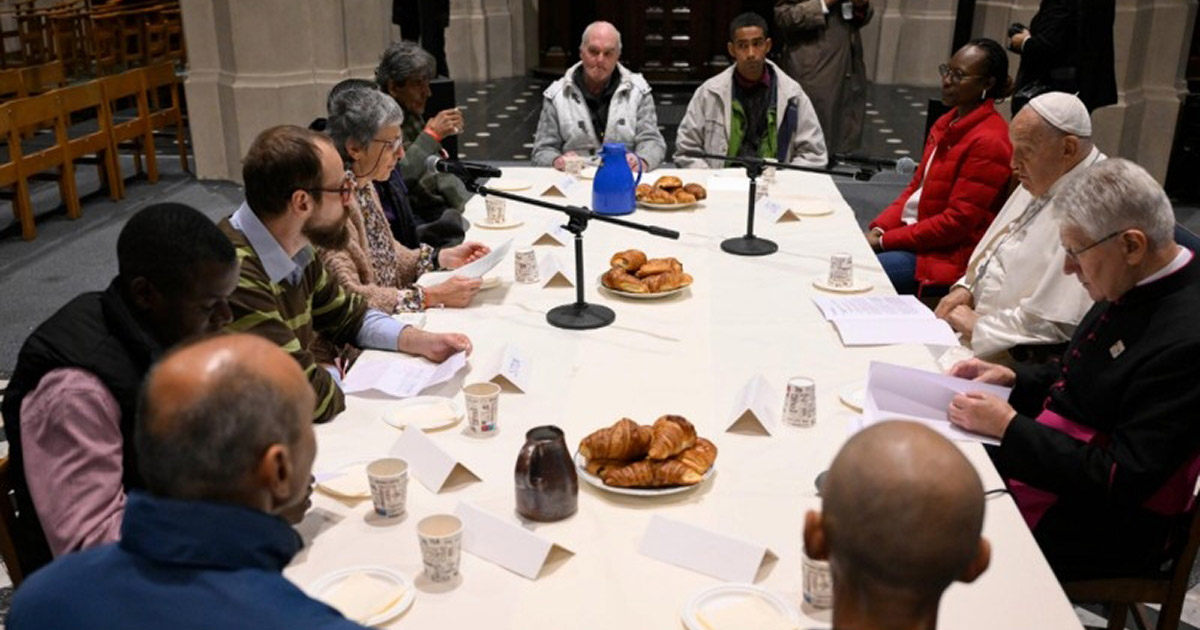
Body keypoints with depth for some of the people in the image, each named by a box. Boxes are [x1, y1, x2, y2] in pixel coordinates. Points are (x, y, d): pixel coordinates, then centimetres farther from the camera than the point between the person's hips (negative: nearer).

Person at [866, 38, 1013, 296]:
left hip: (947, 257, -9)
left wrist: (885, 241, -16)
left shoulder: (989, 141, -18)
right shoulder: (947, 123, 11)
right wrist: (879, 228, -1)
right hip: (910, 231, 9)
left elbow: (957, 222, -19)